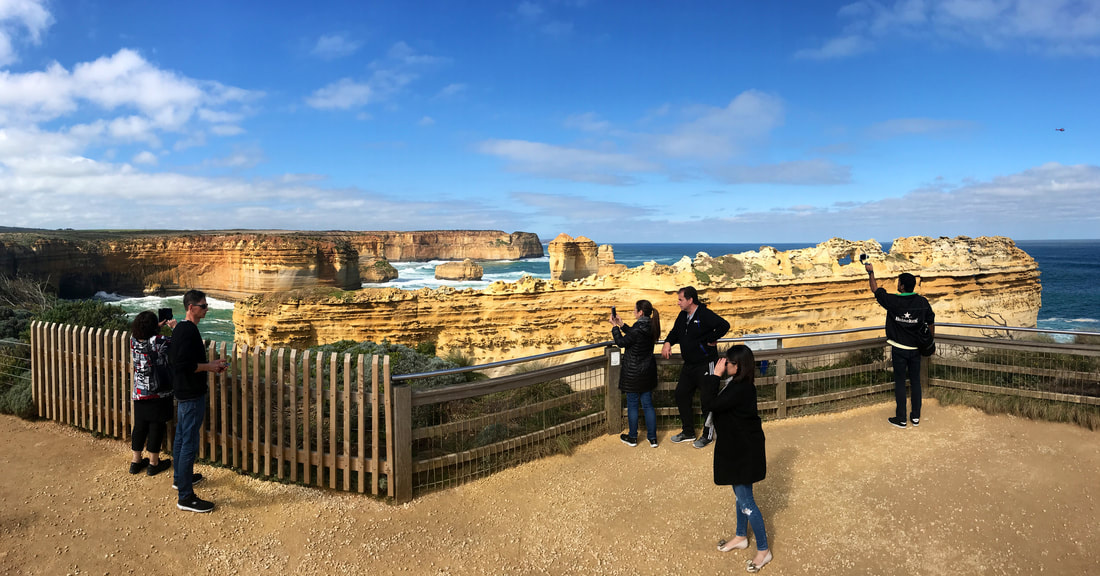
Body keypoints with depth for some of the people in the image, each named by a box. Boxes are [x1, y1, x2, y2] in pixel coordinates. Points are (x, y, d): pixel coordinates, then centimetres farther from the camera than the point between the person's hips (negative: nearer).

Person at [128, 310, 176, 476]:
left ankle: (136, 461, 26)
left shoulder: (134, 340, -4)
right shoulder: (159, 341, -21)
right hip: (159, 393, -5)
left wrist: (158, 326, 17)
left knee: (139, 425, 15)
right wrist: (175, 327, -1)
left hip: (139, 392, 5)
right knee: (157, 426, 6)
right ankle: (153, 463, 15)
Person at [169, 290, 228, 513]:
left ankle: (180, 478, 41)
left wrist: (209, 364, 12)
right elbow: (184, 364, -28)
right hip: (192, 394, -11)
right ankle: (185, 497, -2)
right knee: (190, 444, -7)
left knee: (181, 437, 23)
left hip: (183, 393, 11)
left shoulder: (181, 328, 11)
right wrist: (209, 367, -16)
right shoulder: (189, 331, -21)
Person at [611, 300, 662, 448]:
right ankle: (652, 438, 18)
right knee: (648, 405, 13)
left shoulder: (638, 329, -24)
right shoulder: (651, 327, 1)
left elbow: (621, 342, -14)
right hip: (648, 371, 7)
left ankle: (632, 438, 20)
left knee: (632, 405, 7)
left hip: (633, 373, -7)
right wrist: (622, 325, 14)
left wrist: (615, 326, -3)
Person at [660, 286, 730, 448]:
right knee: (681, 395, 12)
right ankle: (688, 432, 26)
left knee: (707, 399, 0)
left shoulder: (705, 315, -19)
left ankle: (708, 434, 17)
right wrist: (667, 343, 0)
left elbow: (724, 326, -29)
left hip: (705, 365, -9)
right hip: (689, 365, 9)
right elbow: (675, 332, 20)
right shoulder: (683, 316, 7)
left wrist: (710, 340, -20)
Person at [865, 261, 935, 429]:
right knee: (915, 381, 14)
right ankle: (916, 417, 22)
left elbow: (876, 290, 0)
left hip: (899, 349, -3)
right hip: (916, 348, 3)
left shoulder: (893, 301, -16)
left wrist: (871, 272, 13)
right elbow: (931, 323, 5)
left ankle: (901, 419, 11)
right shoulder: (923, 302, -6)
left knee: (900, 382, 5)